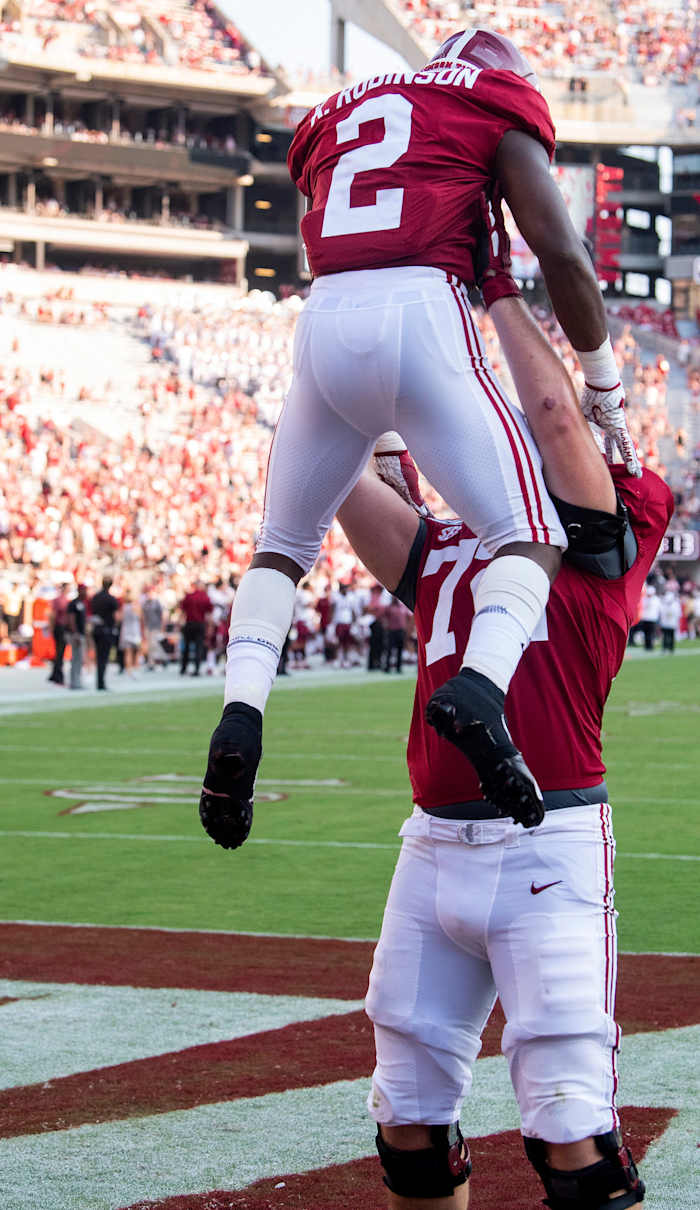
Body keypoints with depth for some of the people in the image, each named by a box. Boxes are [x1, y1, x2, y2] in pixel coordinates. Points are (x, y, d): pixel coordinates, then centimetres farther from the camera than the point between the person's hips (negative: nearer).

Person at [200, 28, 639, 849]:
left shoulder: (334, 119, 30)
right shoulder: (499, 103, 15)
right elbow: (559, 251, 4)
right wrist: (603, 388, 12)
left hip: (324, 323, 4)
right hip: (421, 313, -4)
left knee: (283, 543, 20)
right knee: (529, 534, 0)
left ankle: (241, 714, -2)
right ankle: (480, 686, -29)